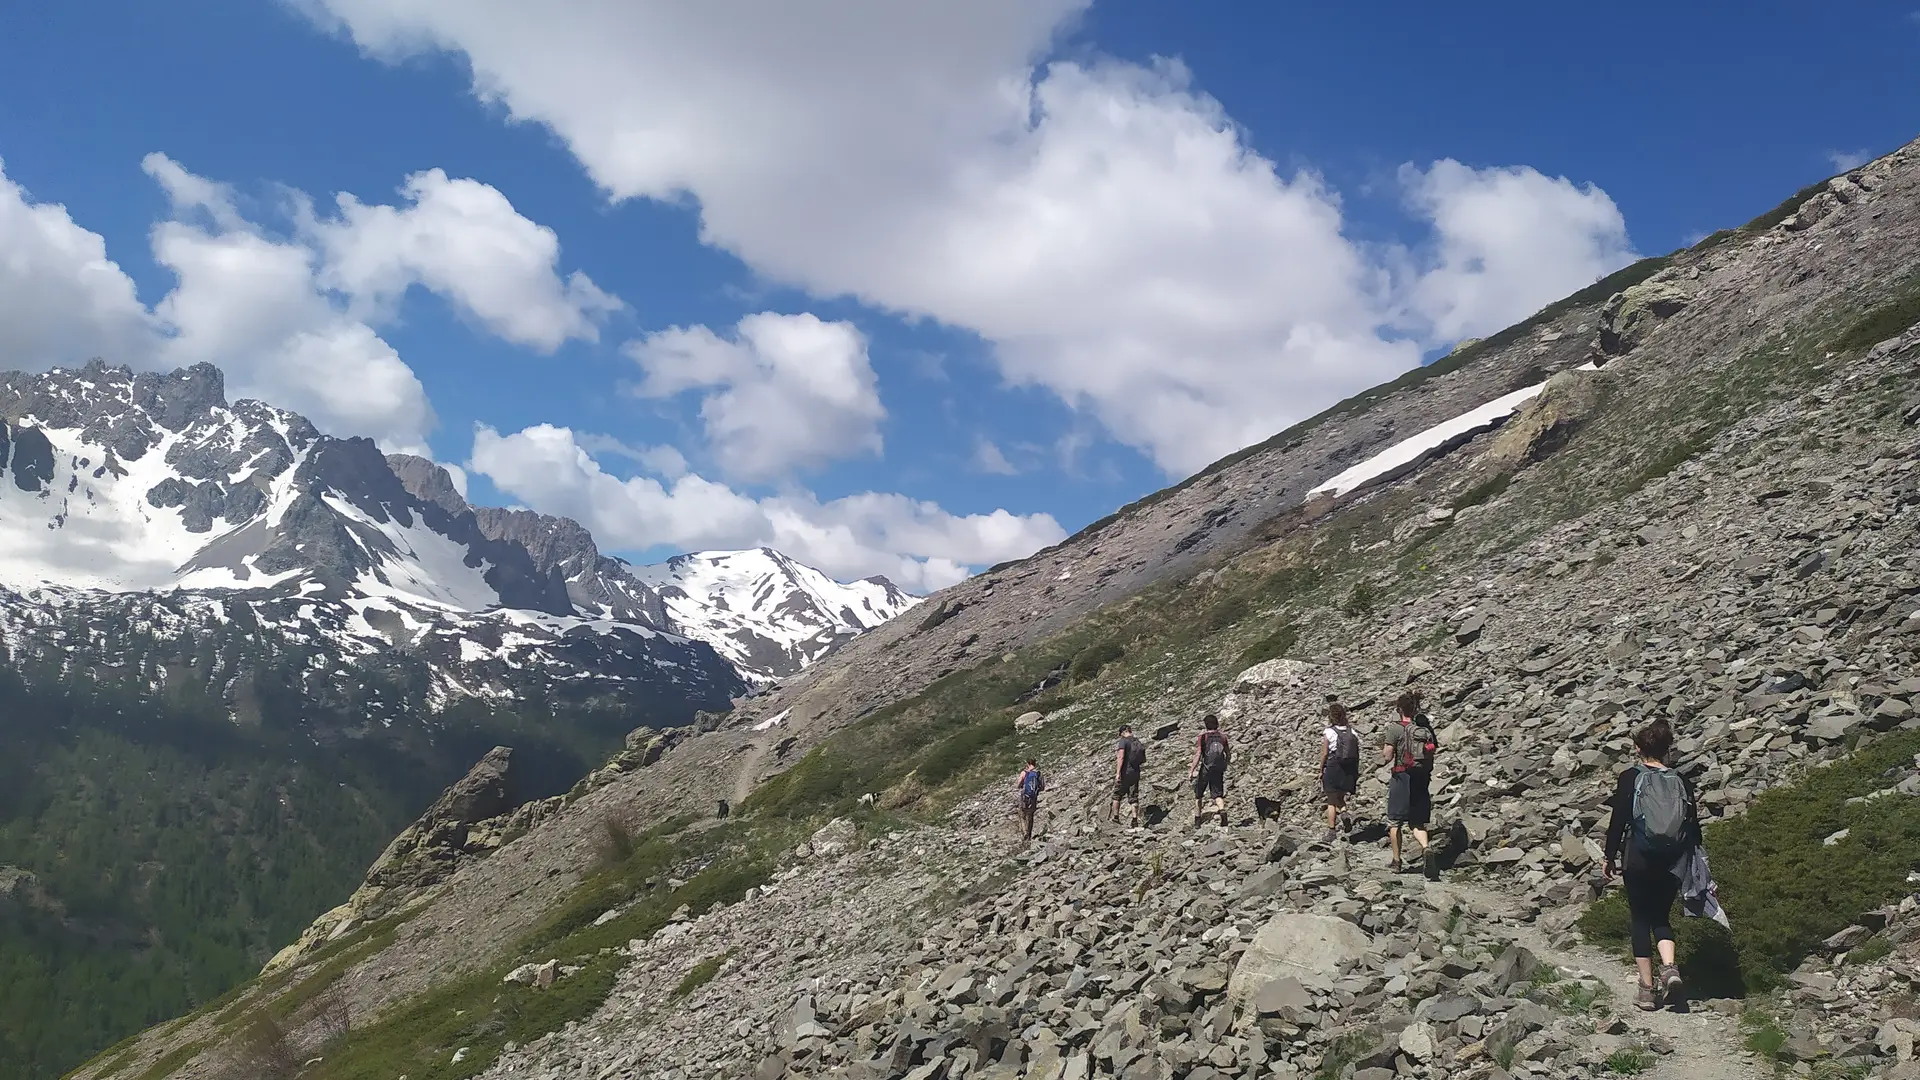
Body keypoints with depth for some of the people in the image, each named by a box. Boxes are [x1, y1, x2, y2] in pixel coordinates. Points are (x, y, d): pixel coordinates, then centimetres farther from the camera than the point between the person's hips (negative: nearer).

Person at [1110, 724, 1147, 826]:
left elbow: (1121, 757, -17)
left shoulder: (1123, 741, -7)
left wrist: (1118, 773, -19)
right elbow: (1143, 762, 15)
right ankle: (1135, 818, -3)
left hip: (1124, 773, -5)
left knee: (1117, 795, 7)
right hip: (1135, 773, 6)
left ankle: (1115, 817, 8)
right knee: (1134, 797, 5)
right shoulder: (1139, 743, 13)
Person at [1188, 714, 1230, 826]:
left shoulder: (1203, 736, -8)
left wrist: (1191, 770, -7)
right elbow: (1228, 755, 8)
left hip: (1205, 770, -3)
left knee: (1198, 795, 14)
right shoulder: (1222, 736, 2)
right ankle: (1223, 811, -23)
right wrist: (1224, 765, 26)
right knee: (1218, 794, 7)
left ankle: (1197, 819, 17)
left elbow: (1198, 755, -12)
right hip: (1218, 770, 3)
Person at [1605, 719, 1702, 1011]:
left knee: (1641, 920, 7)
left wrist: (1610, 856, 1)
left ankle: (1647, 989, 5)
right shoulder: (1681, 782, 3)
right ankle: (1669, 968, -7)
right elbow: (1693, 825, 6)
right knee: (1662, 917, 18)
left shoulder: (1630, 778, -6)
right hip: (1673, 862, 3)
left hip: (1638, 859, -3)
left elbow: (1618, 821, -8)